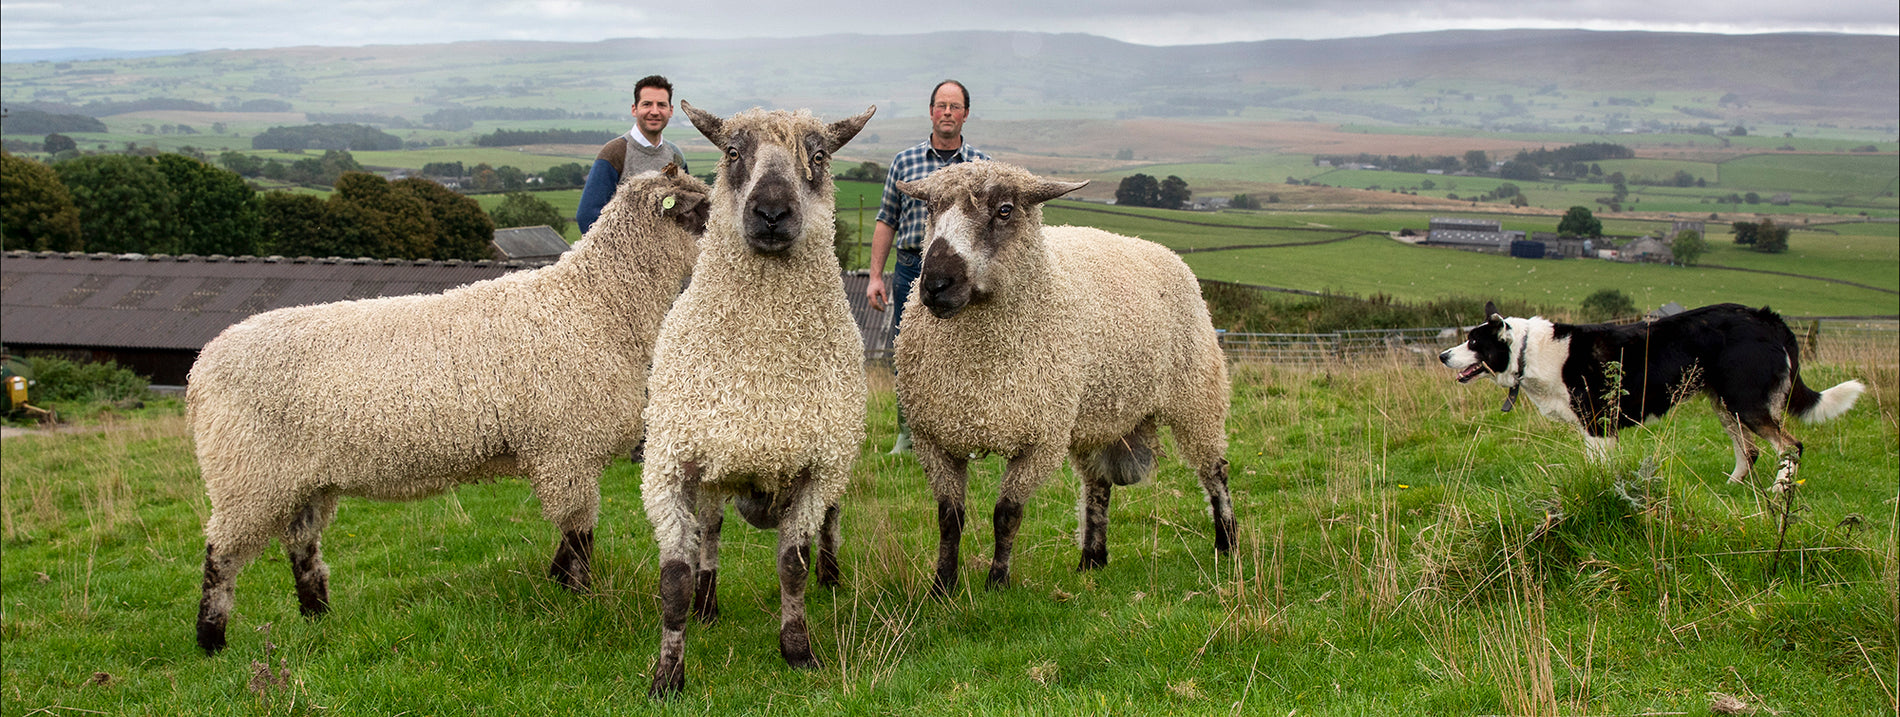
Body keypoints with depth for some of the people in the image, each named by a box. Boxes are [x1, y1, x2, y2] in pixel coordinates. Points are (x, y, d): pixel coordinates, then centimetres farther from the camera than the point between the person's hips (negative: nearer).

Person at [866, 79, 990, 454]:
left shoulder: (982, 166, 7)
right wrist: (875, 276, 3)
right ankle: (908, 435, 17)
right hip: (912, 268, 1)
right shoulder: (905, 162, 8)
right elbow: (887, 221, 9)